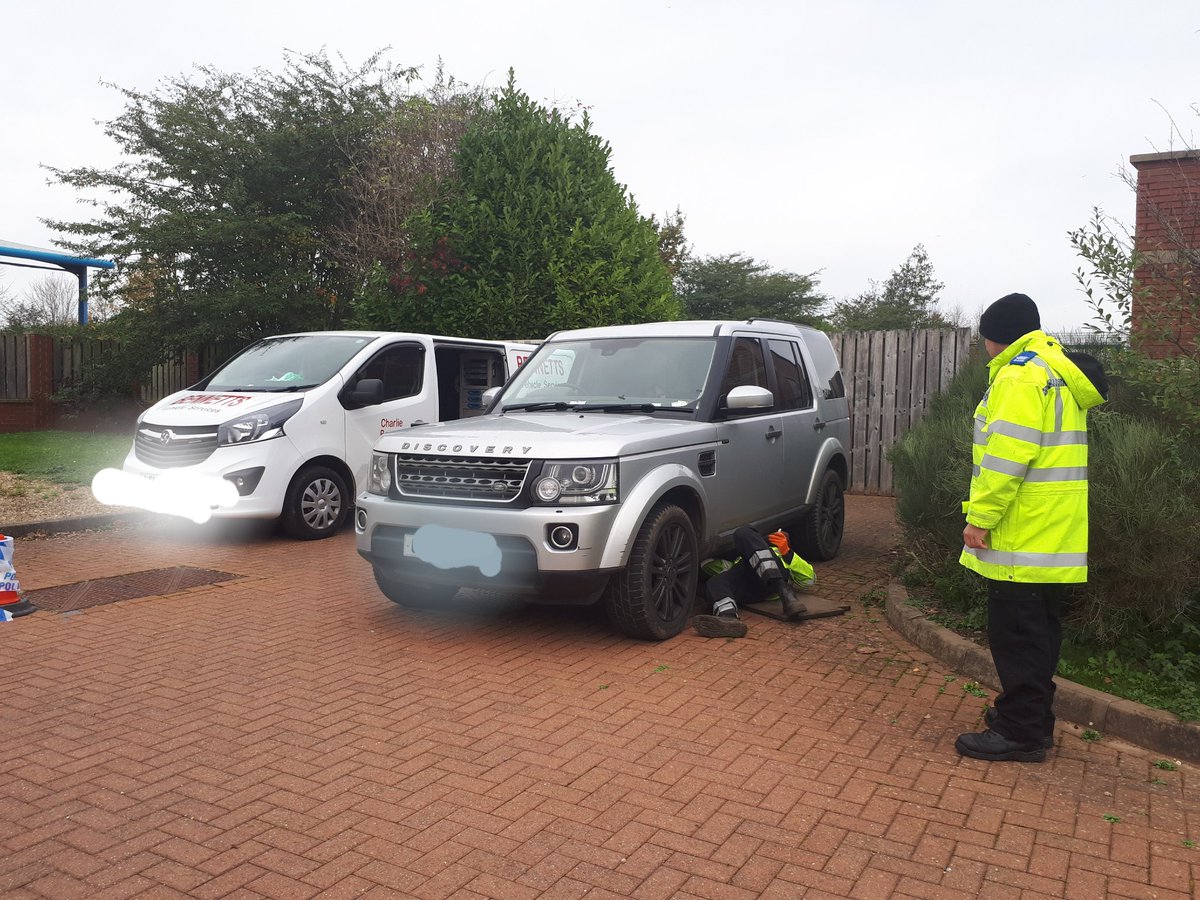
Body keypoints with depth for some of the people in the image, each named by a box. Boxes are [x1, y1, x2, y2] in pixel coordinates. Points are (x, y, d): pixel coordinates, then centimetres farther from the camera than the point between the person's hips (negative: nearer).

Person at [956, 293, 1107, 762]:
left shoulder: (1020, 376, -15)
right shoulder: (1061, 375, 18)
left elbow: (1007, 456, -23)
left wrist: (980, 518, -18)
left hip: (1023, 535, -10)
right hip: (1057, 538, 10)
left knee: (1016, 634, -3)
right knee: (1039, 631, 17)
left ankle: (1020, 732, 4)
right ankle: (1033, 719, 28)